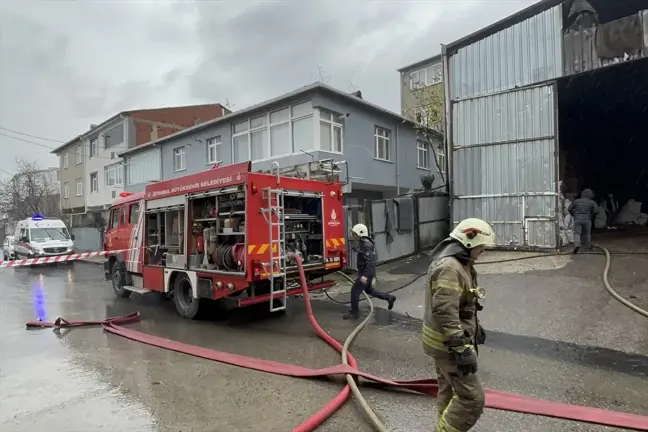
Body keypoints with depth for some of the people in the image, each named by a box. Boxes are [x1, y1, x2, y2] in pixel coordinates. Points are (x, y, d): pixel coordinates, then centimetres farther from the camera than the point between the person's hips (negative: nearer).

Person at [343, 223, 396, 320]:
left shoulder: (366, 244, -20)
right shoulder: (363, 243, 11)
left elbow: (370, 261, -26)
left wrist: (365, 275, -30)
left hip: (366, 273, -10)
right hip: (365, 272, 10)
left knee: (355, 291, -4)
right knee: (368, 290, 23)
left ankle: (354, 313, 6)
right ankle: (389, 298, 30)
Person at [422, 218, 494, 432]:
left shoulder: (460, 263, 10)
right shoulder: (449, 267, -25)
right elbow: (445, 312, -30)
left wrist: (476, 326, 30)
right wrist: (462, 349, -28)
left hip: (448, 339, 11)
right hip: (448, 342, -11)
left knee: (450, 389, 22)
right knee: (471, 397, -4)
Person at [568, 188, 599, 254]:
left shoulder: (576, 201, 7)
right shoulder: (592, 202, 3)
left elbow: (569, 209, 3)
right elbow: (596, 210, -7)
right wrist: (591, 215, 9)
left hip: (577, 220, 0)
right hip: (587, 220, 0)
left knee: (577, 233, -4)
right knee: (587, 234, 17)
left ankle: (577, 245, -29)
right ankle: (586, 247, 26)